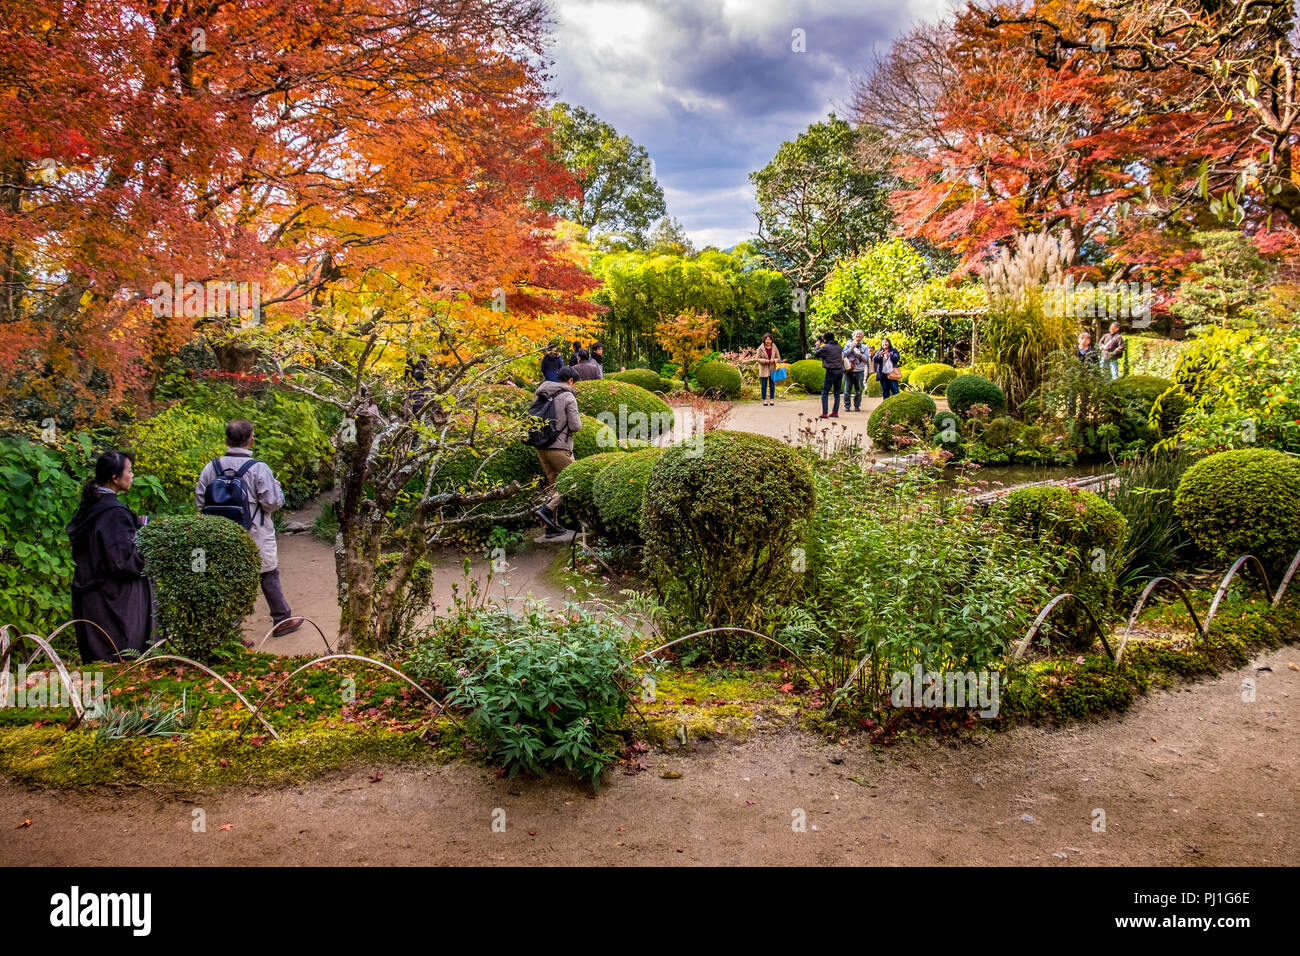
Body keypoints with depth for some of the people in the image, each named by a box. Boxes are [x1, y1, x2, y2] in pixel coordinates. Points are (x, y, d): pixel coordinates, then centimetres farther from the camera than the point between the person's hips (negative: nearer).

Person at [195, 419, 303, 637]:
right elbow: (272, 502, -15)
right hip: (255, 536, -3)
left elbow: (200, 503, 2)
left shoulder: (211, 468, -3)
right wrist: (277, 488, 5)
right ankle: (282, 620, 24)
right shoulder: (259, 468, -16)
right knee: (269, 577, 12)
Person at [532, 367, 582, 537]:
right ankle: (547, 509, -12)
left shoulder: (541, 396, 11)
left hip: (541, 447, 7)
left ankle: (552, 526, 13)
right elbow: (576, 426, -13)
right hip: (559, 447, -7)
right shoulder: (568, 398, -9)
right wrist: (577, 422, 8)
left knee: (553, 484, 14)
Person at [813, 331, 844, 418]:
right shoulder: (839, 346, 8)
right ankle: (835, 413, 13)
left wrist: (817, 346, 23)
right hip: (840, 371, 5)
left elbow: (815, 354, 2)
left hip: (831, 371, -5)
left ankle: (824, 414, -5)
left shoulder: (825, 347, -9)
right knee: (837, 393, 12)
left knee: (825, 392, 2)